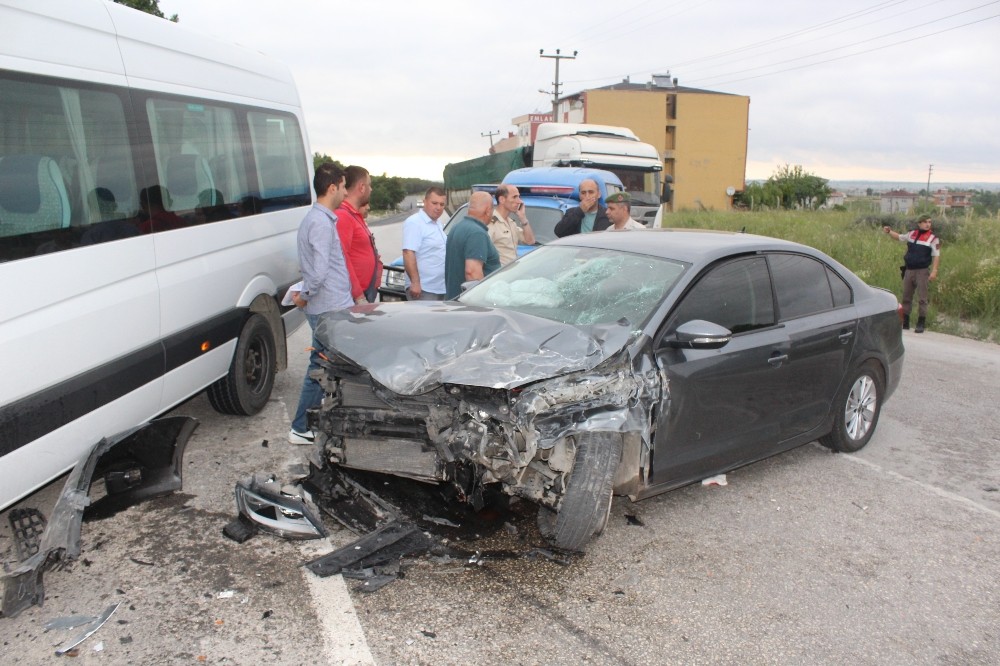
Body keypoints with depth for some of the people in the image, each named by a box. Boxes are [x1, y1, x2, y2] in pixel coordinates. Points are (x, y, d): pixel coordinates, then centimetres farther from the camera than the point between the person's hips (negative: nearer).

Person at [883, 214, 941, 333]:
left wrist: (934, 271, -17)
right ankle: (905, 322, 19)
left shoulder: (933, 238, -4)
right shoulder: (912, 234, 9)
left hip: (922, 271, -5)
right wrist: (889, 232, 13)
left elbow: (936, 256, -8)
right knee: (906, 297, 10)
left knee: (922, 299, -5)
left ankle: (921, 324, -1)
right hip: (909, 270, 5)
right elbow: (900, 237, 27)